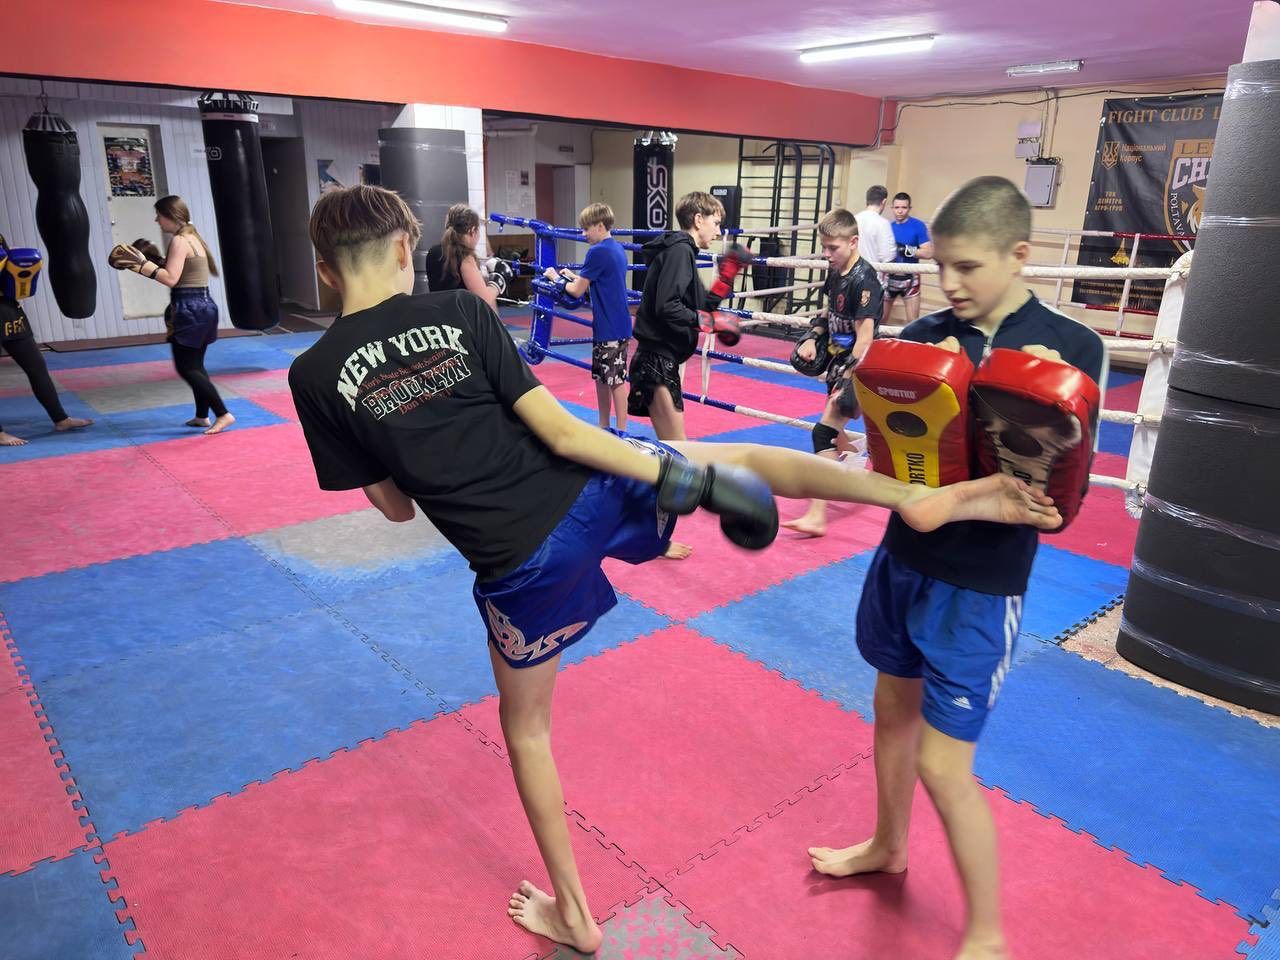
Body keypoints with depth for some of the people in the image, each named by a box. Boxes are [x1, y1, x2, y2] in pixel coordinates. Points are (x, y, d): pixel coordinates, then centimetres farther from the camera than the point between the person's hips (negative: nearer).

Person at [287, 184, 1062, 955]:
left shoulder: (316, 376, -3)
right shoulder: (460, 311, -3)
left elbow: (395, 506, 5)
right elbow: (561, 431, -8)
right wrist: (685, 477, -3)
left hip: (520, 566, 1)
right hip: (588, 489, 0)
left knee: (526, 724, 24)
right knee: (743, 457, 24)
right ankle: (925, 498, 16)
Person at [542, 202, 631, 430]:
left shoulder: (597, 252, -16)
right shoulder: (617, 249, 11)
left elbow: (577, 291, -11)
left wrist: (556, 278, 5)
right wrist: (574, 277, 15)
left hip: (609, 328, -9)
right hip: (617, 324, 9)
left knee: (616, 379, -4)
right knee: (601, 376, 17)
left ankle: (621, 432, 3)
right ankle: (604, 426, 26)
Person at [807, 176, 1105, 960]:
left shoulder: (1072, 348, -12)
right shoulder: (926, 336, -1)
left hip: (982, 581, -5)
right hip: (904, 556, 5)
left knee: (943, 764, 0)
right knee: (894, 708, 21)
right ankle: (888, 846, 47)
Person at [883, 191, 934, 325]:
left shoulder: (918, 226, -9)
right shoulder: (889, 227, 4)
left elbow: (929, 252, -16)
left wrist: (907, 250, -26)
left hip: (910, 278, -4)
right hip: (890, 277, 4)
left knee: (913, 321, -2)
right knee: (881, 317, 10)